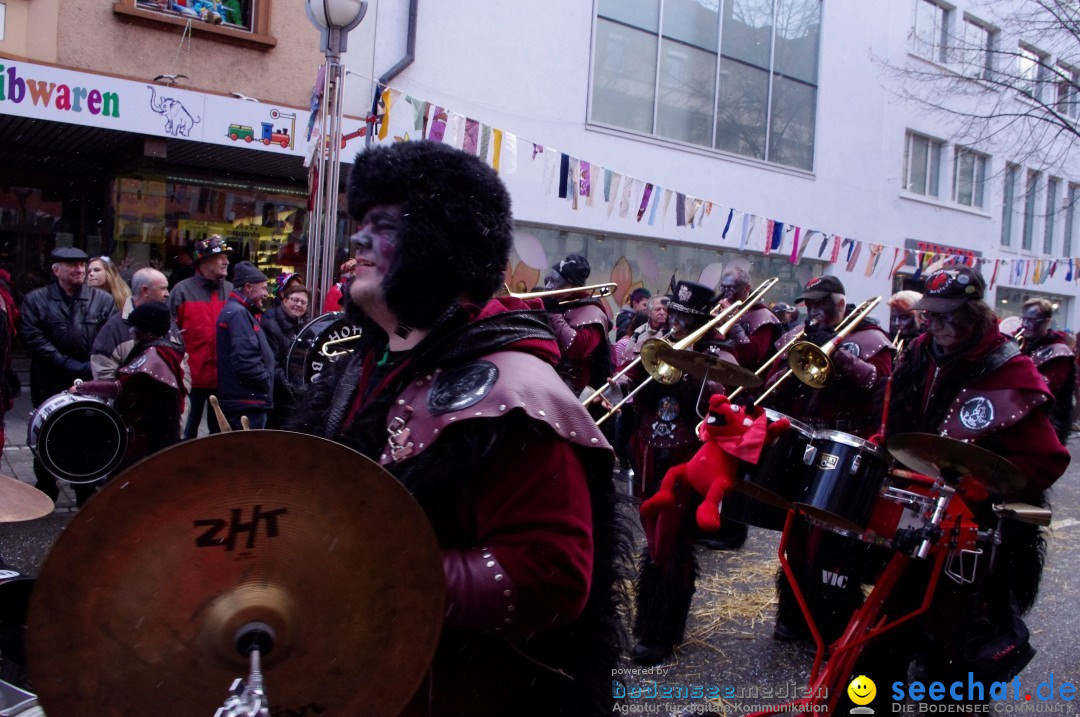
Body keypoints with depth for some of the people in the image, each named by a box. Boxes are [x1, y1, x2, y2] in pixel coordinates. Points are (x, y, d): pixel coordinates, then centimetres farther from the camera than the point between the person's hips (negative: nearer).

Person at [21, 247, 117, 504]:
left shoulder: (103, 300, 7)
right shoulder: (35, 300, 4)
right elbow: (34, 339, -6)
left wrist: (93, 368, -12)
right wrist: (70, 366, -13)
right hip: (50, 385, 0)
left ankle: (87, 498, 16)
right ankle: (45, 492, 24)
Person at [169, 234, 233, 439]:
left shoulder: (231, 291, 6)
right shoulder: (183, 290, -4)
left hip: (224, 376, 3)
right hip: (193, 375, -3)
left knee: (220, 430, 14)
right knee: (188, 429, 9)